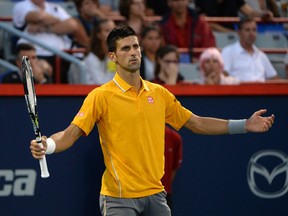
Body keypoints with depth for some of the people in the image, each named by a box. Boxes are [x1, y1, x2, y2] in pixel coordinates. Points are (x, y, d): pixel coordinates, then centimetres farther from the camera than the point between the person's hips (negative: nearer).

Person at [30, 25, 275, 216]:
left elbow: (197, 123, 16)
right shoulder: (101, 96, -7)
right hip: (119, 196, -5)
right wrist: (47, 146, -34)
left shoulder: (159, 94, 9)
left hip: (155, 194, 5)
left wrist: (244, 126, 12)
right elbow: (71, 135, -13)